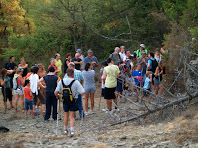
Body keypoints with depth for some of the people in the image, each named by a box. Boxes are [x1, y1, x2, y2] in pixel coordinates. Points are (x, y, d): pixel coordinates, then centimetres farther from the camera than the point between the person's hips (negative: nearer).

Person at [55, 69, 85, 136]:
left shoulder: (61, 82, -5)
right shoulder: (75, 82, -15)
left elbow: (56, 92, -6)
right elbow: (82, 93, -17)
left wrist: (57, 96, 15)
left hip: (65, 101, 3)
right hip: (73, 101, -3)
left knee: (66, 115, 22)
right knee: (72, 116, 4)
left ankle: (65, 129, 34)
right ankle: (72, 130, -10)